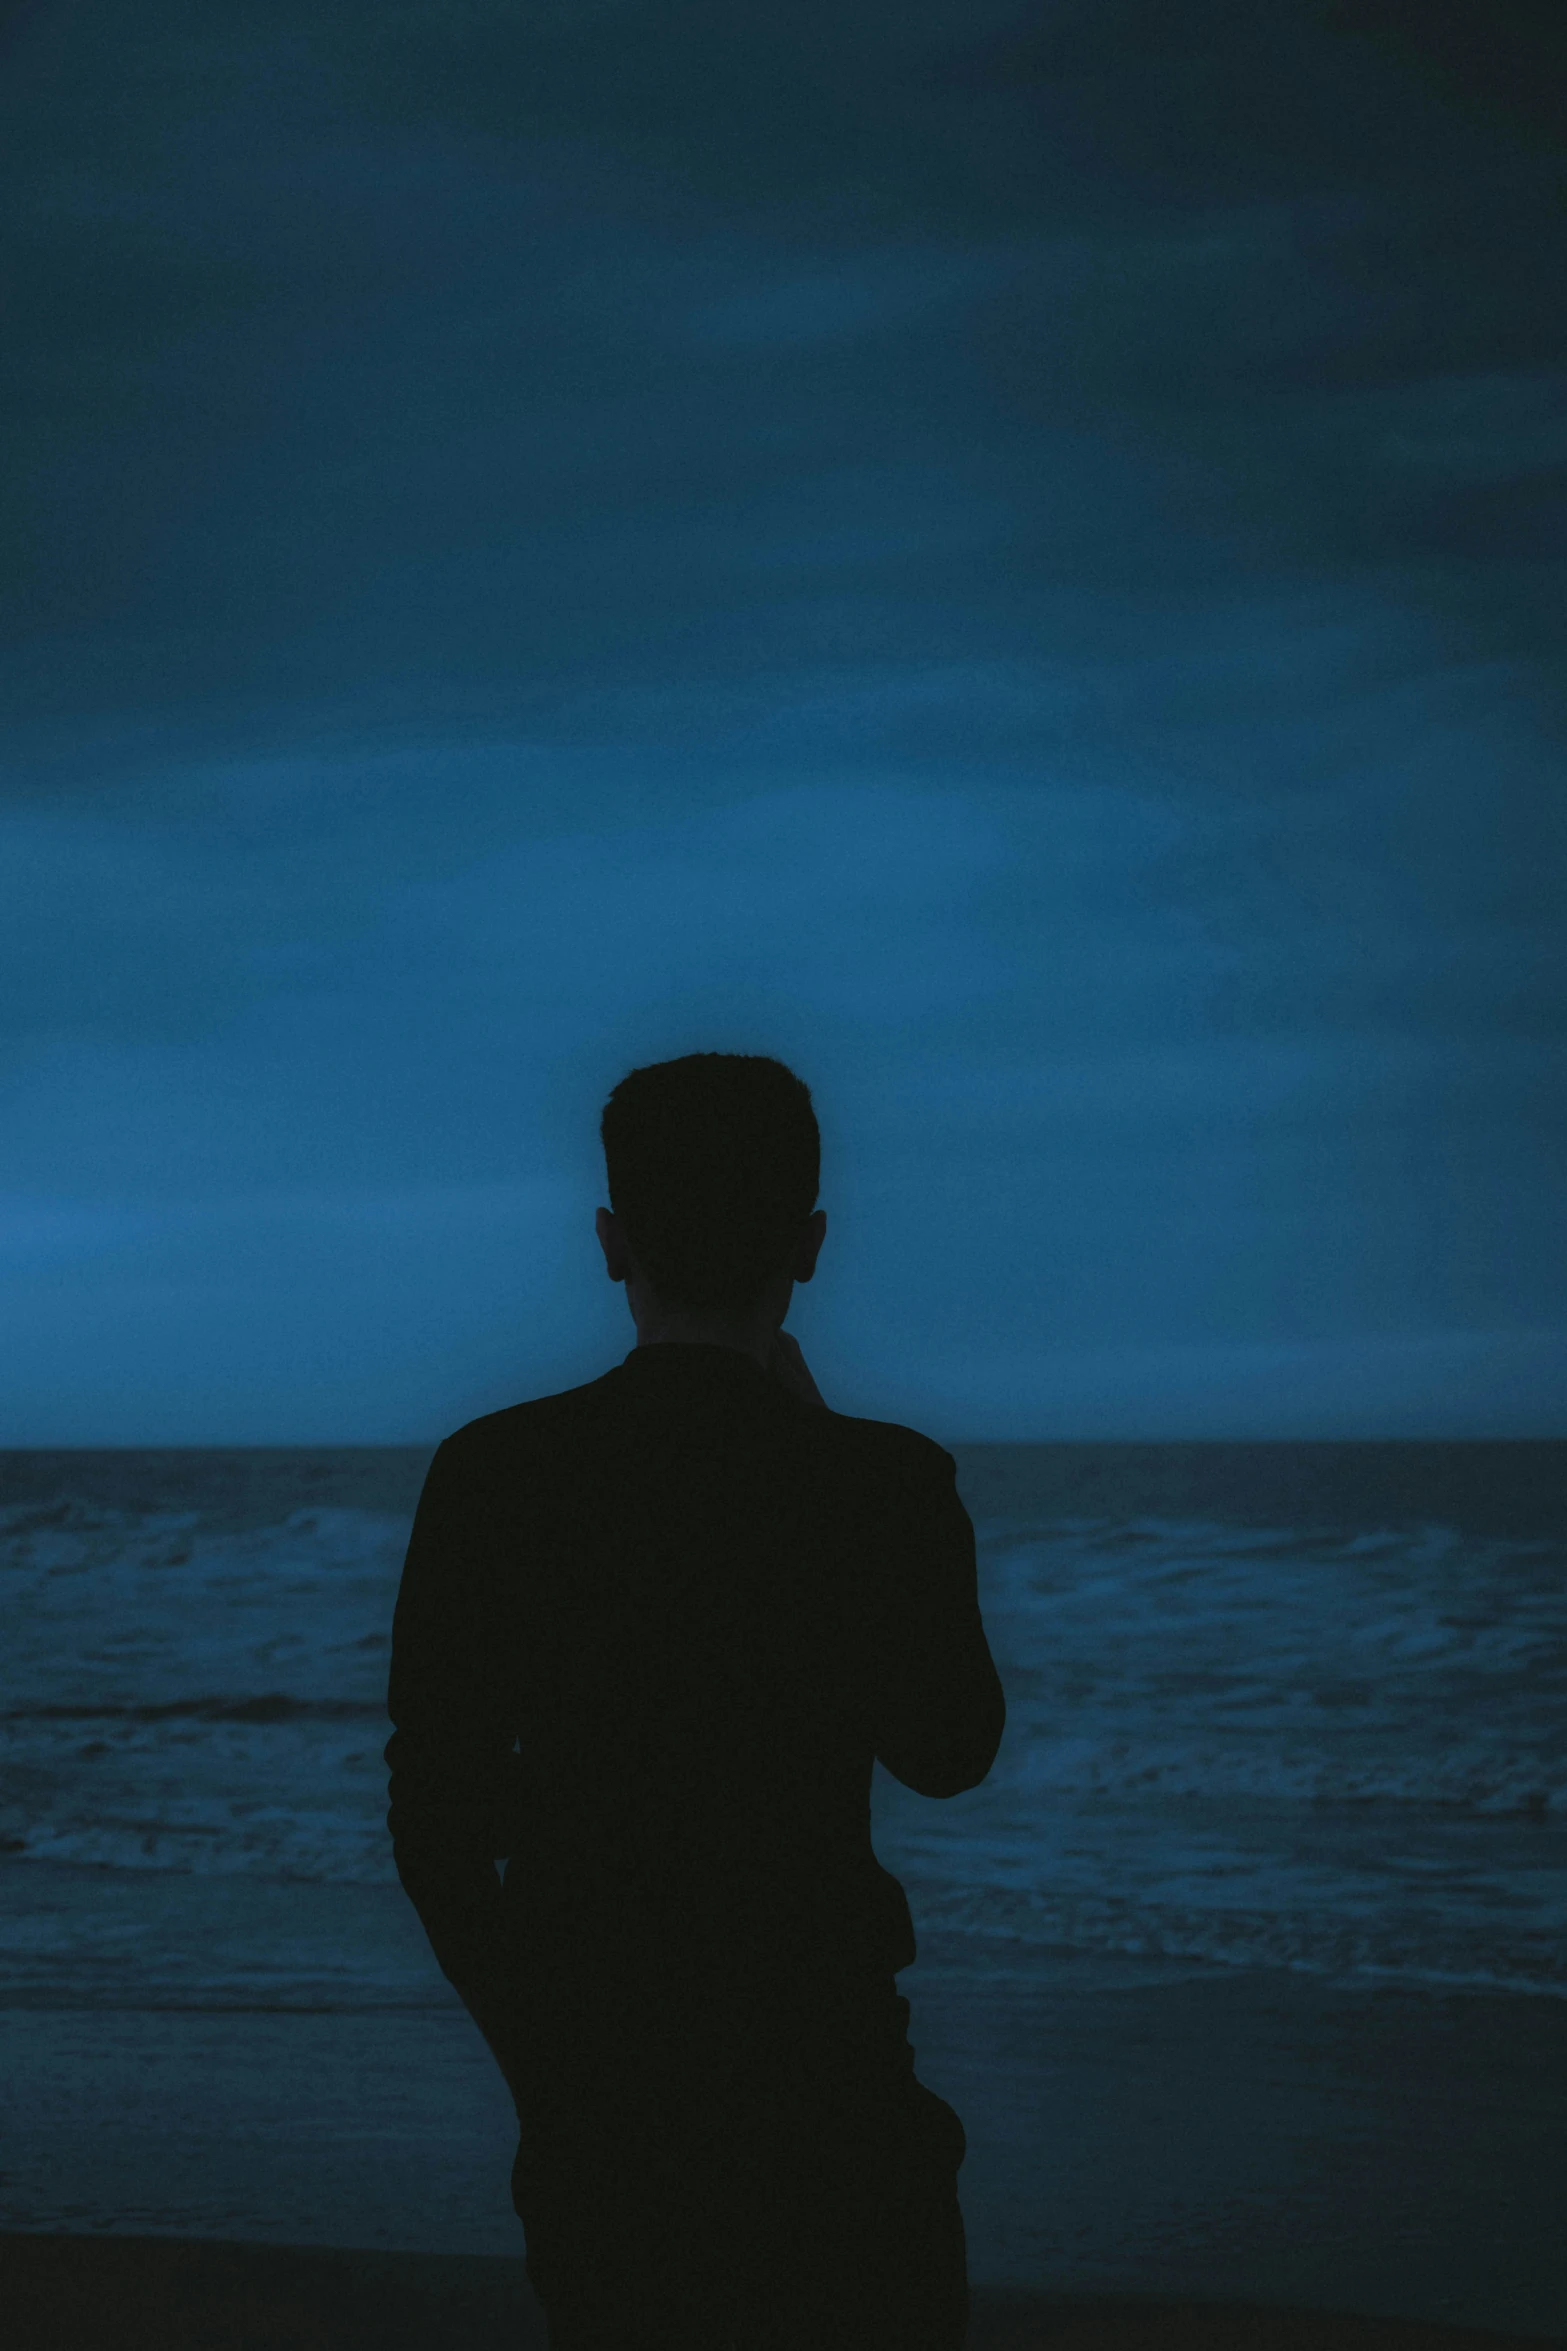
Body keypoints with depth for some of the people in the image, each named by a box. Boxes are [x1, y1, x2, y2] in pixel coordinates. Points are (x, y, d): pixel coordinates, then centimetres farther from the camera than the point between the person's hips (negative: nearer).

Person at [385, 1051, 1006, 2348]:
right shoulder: (883, 1483, -12)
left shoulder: (488, 1476, -6)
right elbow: (950, 1751, 6)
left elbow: (435, 1820, -1)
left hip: (587, 2092, 3)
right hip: (818, 2086, -2)